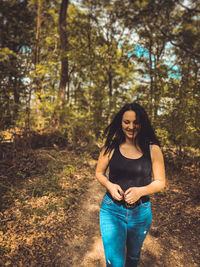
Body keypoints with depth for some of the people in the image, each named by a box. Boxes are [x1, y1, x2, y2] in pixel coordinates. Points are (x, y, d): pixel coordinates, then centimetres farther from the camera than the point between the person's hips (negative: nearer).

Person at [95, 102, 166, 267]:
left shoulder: (153, 149, -9)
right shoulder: (111, 147, -7)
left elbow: (160, 182, -3)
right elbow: (99, 173, 3)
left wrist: (141, 191, -21)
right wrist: (109, 185, -17)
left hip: (141, 212, 2)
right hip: (112, 210, -1)